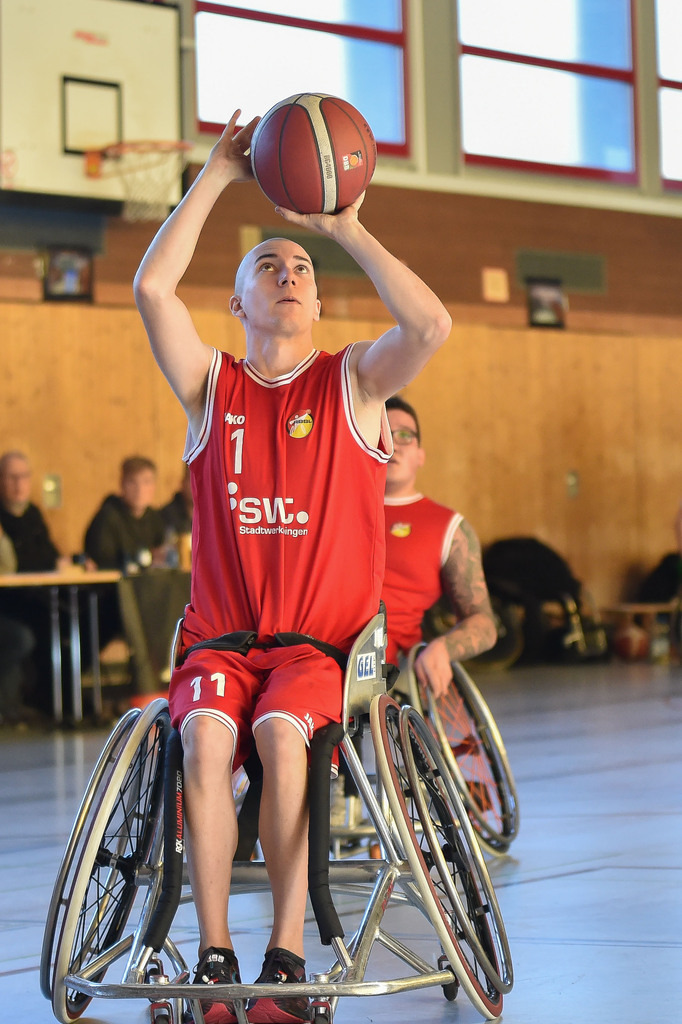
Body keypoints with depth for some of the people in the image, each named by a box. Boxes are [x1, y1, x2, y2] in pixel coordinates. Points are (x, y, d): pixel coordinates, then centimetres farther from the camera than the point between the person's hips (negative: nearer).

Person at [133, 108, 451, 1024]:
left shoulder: (354, 383, 9)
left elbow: (431, 325, -11)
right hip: (219, 639, 1)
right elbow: (152, 287, -3)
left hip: (324, 642, -1)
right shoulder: (212, 386, 13)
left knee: (282, 733, -32)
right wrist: (217, 176, -1)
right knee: (206, 736, -30)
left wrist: (346, 228, -7)